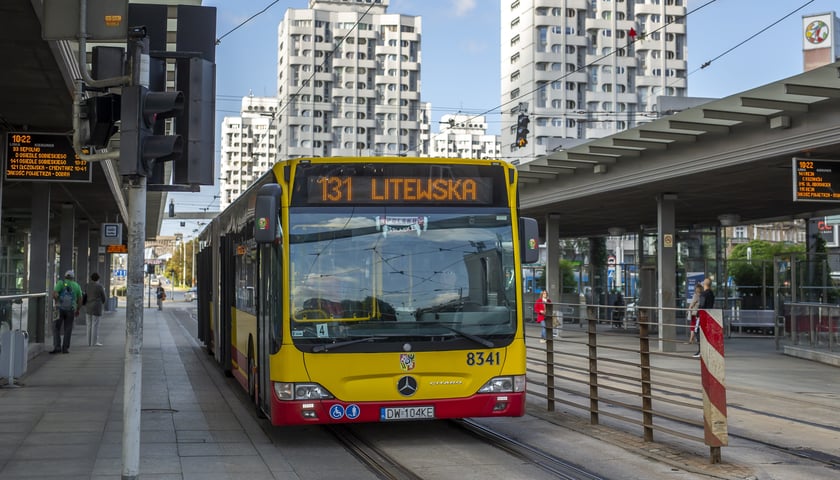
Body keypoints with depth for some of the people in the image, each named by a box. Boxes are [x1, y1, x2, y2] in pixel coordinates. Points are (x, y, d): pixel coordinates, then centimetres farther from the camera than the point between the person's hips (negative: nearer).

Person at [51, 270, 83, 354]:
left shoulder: (61, 283, -1)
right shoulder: (77, 286, 7)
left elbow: (54, 294, -15)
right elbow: (80, 300, 8)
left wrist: (56, 302, 3)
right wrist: (77, 310, 21)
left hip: (60, 308, -2)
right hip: (71, 310, 2)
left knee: (56, 328, 7)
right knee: (68, 330, 10)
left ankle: (57, 347, -4)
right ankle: (65, 348, 9)